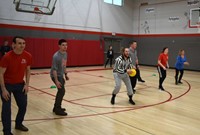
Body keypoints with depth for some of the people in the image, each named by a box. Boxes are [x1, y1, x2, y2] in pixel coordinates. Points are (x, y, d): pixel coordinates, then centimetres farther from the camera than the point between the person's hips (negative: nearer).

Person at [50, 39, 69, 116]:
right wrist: (56, 81, -29)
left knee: (61, 91, 17)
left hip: (60, 75, 9)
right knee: (62, 90, -12)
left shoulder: (65, 53, 3)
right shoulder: (56, 56, -24)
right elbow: (54, 69, -25)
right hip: (55, 75, -9)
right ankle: (57, 109, 0)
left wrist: (66, 74, 18)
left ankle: (56, 107, 32)